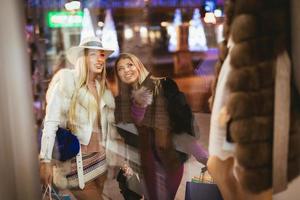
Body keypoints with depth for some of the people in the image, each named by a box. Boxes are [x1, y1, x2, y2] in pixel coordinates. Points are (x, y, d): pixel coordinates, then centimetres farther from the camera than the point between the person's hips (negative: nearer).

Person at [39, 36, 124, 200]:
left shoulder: (103, 88, 9)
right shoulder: (66, 82, -11)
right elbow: (51, 123, -17)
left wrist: (122, 158, 12)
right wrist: (45, 161, -22)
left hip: (100, 158, 6)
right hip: (76, 159, -6)